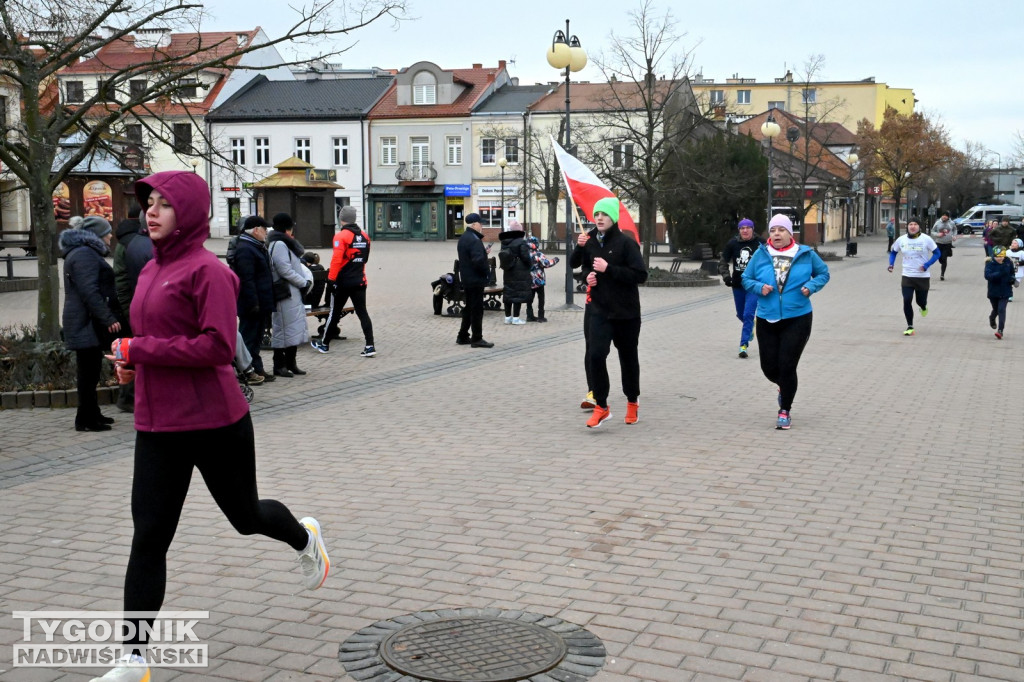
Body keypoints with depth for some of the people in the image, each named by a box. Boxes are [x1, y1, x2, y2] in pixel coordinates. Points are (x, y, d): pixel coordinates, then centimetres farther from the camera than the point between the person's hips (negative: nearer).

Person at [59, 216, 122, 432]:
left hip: (87, 323, 11)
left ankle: (92, 414, 22)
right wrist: (109, 319, -25)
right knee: (88, 371, -7)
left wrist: (108, 317, 24)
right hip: (86, 324, -11)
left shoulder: (86, 252, 20)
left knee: (90, 371, 15)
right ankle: (86, 419, -4)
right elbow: (89, 292, -24)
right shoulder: (84, 255, -15)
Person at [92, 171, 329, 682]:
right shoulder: (152, 270, 10)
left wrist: (138, 349, -21)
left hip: (215, 422, -6)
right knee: (147, 539, 2)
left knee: (246, 515, 15)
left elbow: (219, 347, -23)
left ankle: (305, 538, 49)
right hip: (158, 426, 7)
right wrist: (132, 358, 4)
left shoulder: (207, 270, -15)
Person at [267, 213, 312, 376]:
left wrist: (308, 279, 2)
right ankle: (279, 365, 3)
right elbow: (286, 271, -19)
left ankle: (290, 363, 21)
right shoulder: (279, 245, -14)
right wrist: (304, 283, -11)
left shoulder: (287, 244, 18)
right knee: (283, 329, -4)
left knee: (296, 329, 13)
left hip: (295, 294, 10)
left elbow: (298, 263, 18)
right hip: (285, 295, -10)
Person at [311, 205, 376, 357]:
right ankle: (370, 346, -6)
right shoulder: (365, 236, 7)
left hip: (343, 282, -5)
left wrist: (331, 279, -16)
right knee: (362, 313, 4)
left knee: (334, 313, 8)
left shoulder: (341, 236, -13)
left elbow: (336, 259, -20)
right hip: (360, 281, 5)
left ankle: (324, 343, 23)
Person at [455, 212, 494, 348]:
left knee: (469, 308, 17)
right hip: (475, 280, -10)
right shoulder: (474, 240, -19)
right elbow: (478, 260, -28)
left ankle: (463, 336, 23)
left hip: (466, 279, 10)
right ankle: (477, 339, 1)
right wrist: (487, 271, -13)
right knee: (477, 309, -3)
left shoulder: (463, 238, 12)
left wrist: (484, 251, 9)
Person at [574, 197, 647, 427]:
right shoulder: (590, 242, 5)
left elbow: (640, 275, -18)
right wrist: (588, 275, 0)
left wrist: (608, 269, -23)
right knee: (595, 355, -13)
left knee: (629, 358, 11)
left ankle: (632, 402, 33)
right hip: (600, 311, 3)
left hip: (626, 312, -3)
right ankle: (601, 406, -3)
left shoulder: (626, 242, -12)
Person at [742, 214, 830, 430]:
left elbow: (823, 273, 10)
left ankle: (785, 412, 11)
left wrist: (811, 286, -10)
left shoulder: (806, 254, -2)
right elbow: (746, 278, 7)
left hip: (797, 320, -2)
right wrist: (759, 287, -13)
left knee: (787, 366, -6)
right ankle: (784, 387, 43)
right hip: (767, 320, 2)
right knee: (769, 367, 6)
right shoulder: (760, 254, 0)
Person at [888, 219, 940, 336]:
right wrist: (891, 264, -2)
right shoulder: (901, 240, 0)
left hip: (923, 276, -1)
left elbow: (937, 253, -3)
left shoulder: (926, 239, -7)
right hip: (907, 276, 1)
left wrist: (927, 265, -16)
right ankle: (910, 327, 2)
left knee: (921, 301, 8)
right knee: (907, 301, -10)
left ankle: (923, 307, 49)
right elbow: (893, 252, 15)